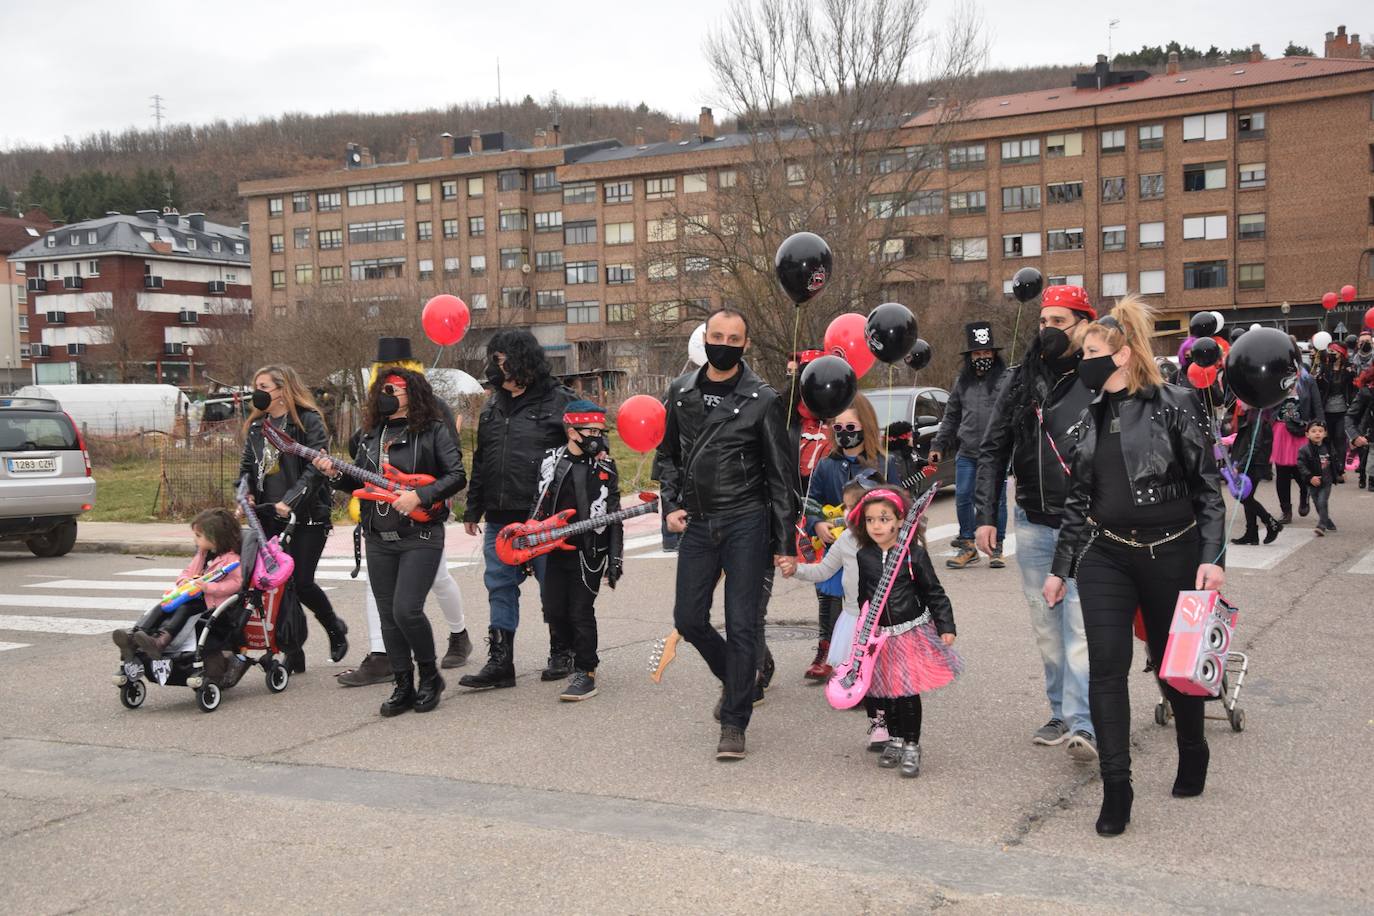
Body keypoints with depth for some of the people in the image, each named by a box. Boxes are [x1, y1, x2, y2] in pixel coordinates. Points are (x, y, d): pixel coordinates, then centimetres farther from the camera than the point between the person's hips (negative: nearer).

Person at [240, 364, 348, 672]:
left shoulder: (308, 421, -7)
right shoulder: (256, 426, 14)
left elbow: (315, 468, -15)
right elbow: (246, 465, 18)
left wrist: (289, 501, -23)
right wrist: (246, 493, -2)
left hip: (307, 516, -6)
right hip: (269, 517, 6)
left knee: (302, 581, -6)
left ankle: (335, 627, 23)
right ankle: (293, 653, 11)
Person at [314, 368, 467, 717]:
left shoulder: (433, 430, -4)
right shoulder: (370, 435, 14)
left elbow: (457, 475, -10)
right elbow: (359, 482, 19)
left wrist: (420, 496, -21)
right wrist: (335, 475, -1)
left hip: (420, 536, -6)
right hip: (379, 540, 6)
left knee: (406, 610, -16)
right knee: (388, 617, 7)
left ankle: (429, 675, 6)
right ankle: (403, 687, 17)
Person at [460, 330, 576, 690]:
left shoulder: (559, 400, -7)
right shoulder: (494, 404, 13)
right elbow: (481, 461, 19)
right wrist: (473, 509, 18)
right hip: (499, 518, 6)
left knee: (553, 586, 6)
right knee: (499, 586, 6)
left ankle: (562, 655, 22)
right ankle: (500, 662, 12)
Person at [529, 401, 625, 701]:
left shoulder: (605, 467, -2)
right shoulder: (551, 461, 5)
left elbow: (614, 516, -1)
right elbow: (539, 508, 13)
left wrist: (615, 558, -5)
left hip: (590, 552, -4)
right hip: (556, 551, 4)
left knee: (581, 612, -4)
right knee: (554, 612, 7)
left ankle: (586, 671, 6)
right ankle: (582, 652, 30)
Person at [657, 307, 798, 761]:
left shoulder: (762, 399, -5)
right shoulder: (681, 391, 8)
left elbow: (781, 475, -3)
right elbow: (667, 455, 19)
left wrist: (784, 543, -5)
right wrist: (671, 505, 3)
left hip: (746, 523, -4)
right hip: (697, 523, 4)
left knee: (741, 625, -3)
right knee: (688, 618, 6)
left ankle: (734, 723, 8)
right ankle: (737, 678, 33)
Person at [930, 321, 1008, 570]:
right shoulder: (963, 381, 13)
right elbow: (951, 416, 21)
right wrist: (938, 445, 17)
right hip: (966, 453, 4)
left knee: (997, 500, 3)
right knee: (963, 498, 3)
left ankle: (996, 549, 14)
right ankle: (968, 546, 16)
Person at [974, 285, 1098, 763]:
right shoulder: (1019, 381, 6)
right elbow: (993, 451, 9)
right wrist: (985, 516, 3)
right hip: (1033, 524, 4)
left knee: (1081, 625, -11)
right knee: (1047, 628, 12)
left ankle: (1083, 724, -12)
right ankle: (1061, 711, 23)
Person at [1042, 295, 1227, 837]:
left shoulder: (1175, 407, -8)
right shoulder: (1092, 419, 7)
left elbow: (1208, 487, -7)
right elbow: (1078, 499, 12)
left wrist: (1212, 557, -14)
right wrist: (1060, 568, 12)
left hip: (1170, 554, -3)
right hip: (1106, 557, 4)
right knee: (1107, 667, -6)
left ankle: (1193, 753, 38)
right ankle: (1116, 788, 2)